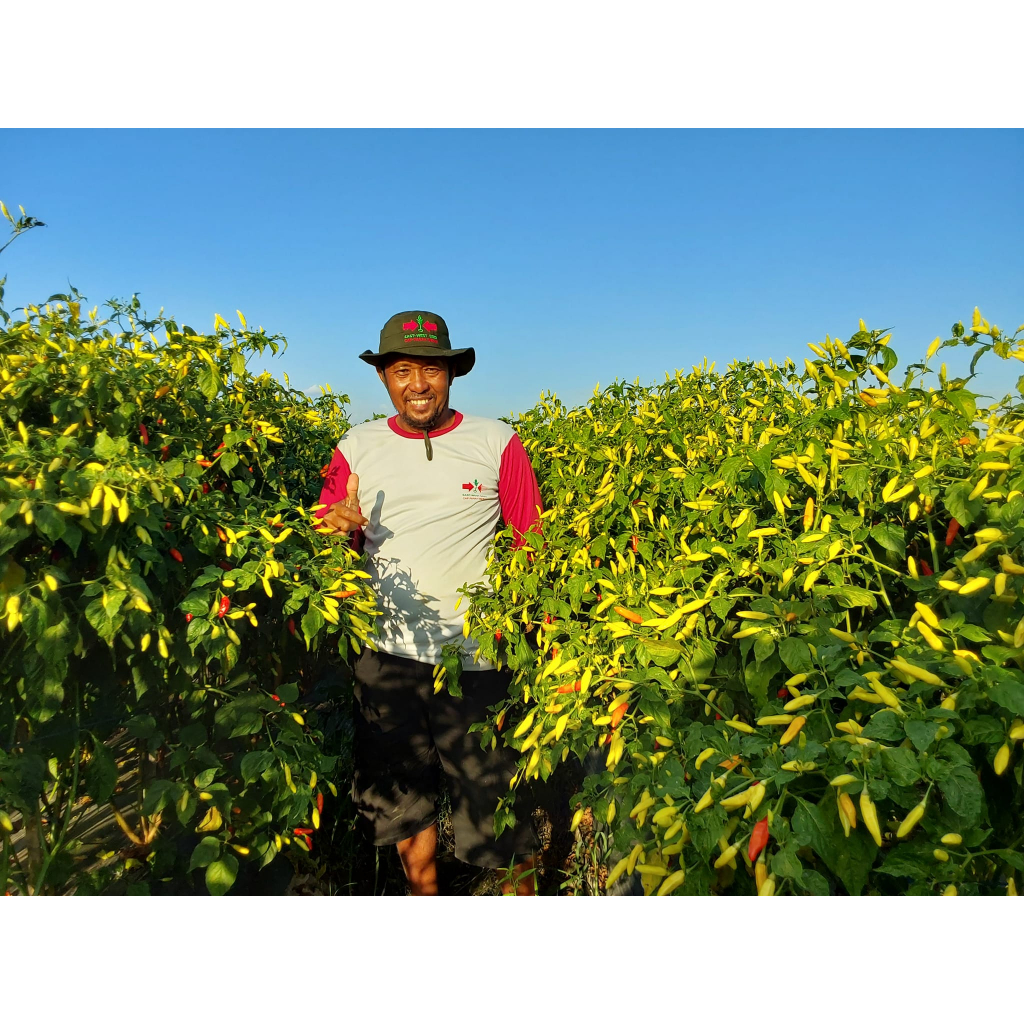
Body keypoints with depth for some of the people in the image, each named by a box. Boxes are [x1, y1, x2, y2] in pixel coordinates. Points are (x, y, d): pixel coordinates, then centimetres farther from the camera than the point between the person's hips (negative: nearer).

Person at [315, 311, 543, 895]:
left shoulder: (498, 442, 0)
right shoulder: (356, 448, 5)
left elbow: (532, 543, 3)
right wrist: (344, 530, -15)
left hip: (477, 656, -2)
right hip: (388, 654, 3)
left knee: (498, 806, 6)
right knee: (405, 802, 18)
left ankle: (525, 896, 33)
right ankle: (424, 892, 43)